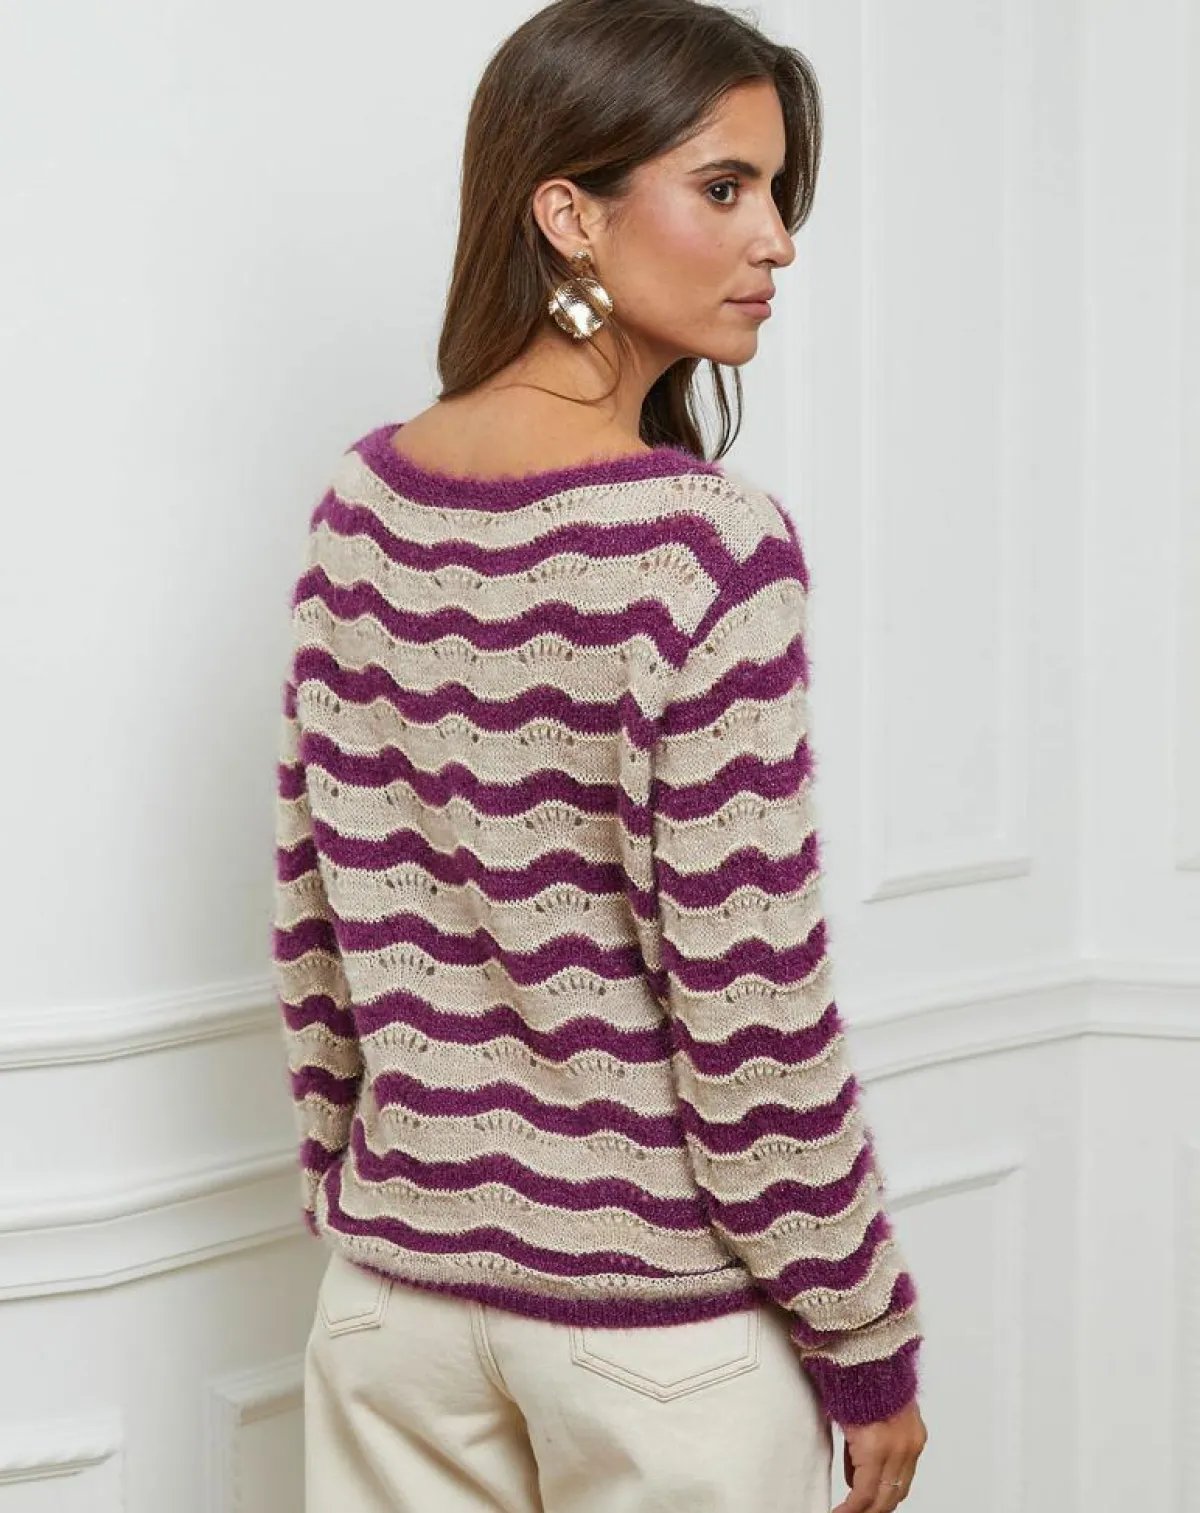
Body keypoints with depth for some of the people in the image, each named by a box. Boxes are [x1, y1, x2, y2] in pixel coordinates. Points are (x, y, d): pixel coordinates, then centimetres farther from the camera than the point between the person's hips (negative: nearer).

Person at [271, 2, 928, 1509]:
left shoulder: (360, 502, -2)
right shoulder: (704, 548, -20)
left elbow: (316, 908, 5)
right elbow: (752, 1010, -18)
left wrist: (349, 1191, 17)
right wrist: (870, 1342, -7)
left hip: (400, 1276, 6)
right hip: (655, 1311, -5)